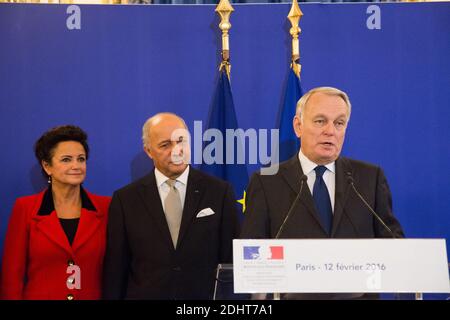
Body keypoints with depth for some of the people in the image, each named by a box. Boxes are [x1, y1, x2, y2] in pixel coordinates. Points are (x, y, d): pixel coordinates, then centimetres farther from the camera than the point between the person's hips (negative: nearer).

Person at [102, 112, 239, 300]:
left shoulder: (220, 192, -2)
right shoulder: (125, 199, 0)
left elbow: (231, 261, -2)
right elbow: (115, 270, 0)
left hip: (206, 295, 0)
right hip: (144, 294, 0)